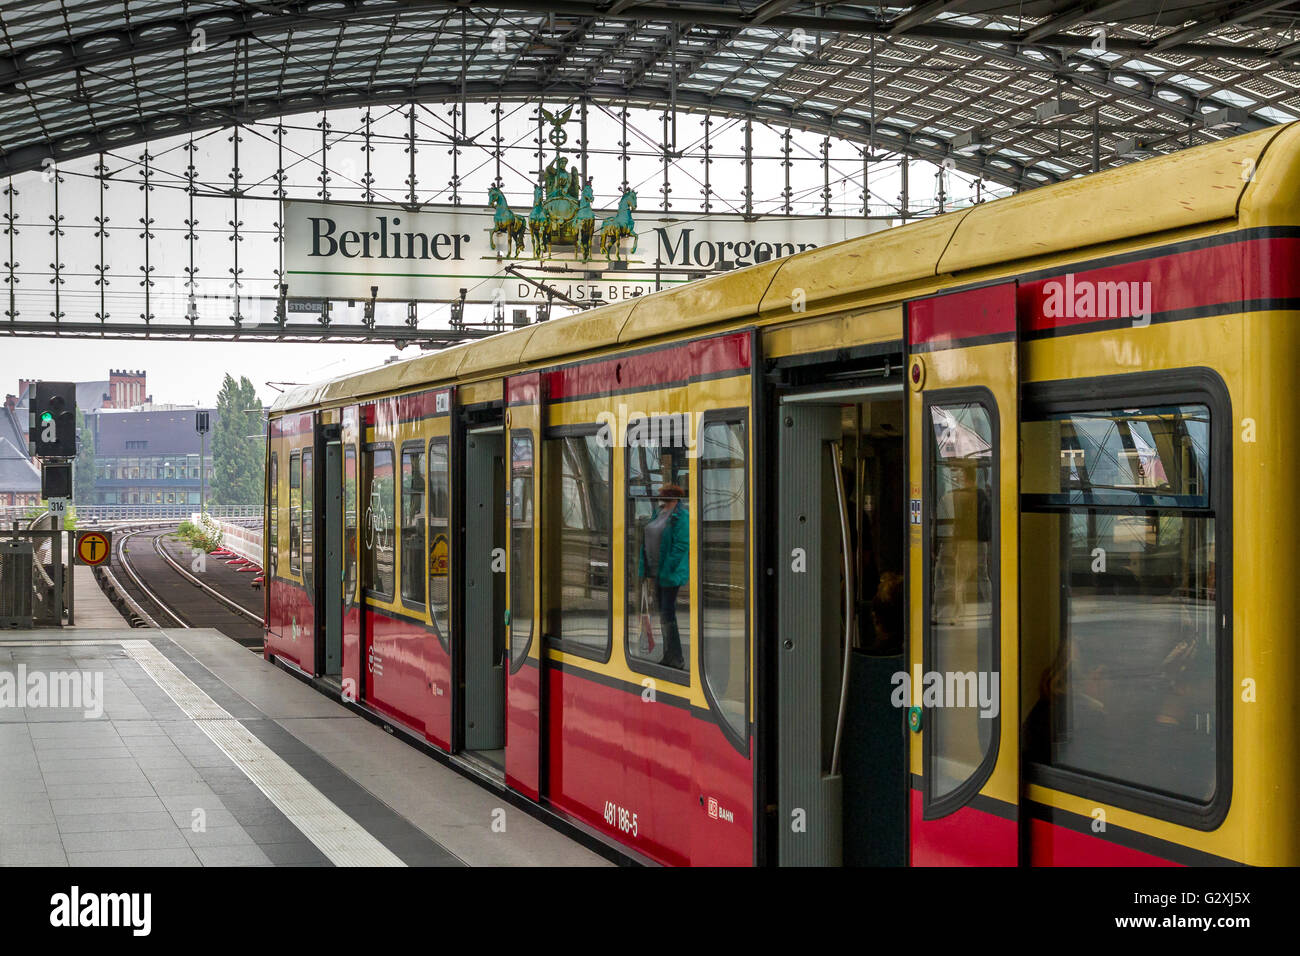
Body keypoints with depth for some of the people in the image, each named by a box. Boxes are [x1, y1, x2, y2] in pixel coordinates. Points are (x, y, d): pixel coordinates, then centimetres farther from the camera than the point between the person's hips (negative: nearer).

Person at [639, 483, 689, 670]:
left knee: (668, 615, -9)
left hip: (670, 572, -9)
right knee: (663, 614, 13)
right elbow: (648, 540, 17)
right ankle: (669, 655, 21)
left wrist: (667, 570, -20)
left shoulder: (680, 516, -14)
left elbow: (681, 545, -19)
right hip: (657, 571, 9)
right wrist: (645, 567, 11)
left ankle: (676, 660, -3)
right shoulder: (659, 512, 13)